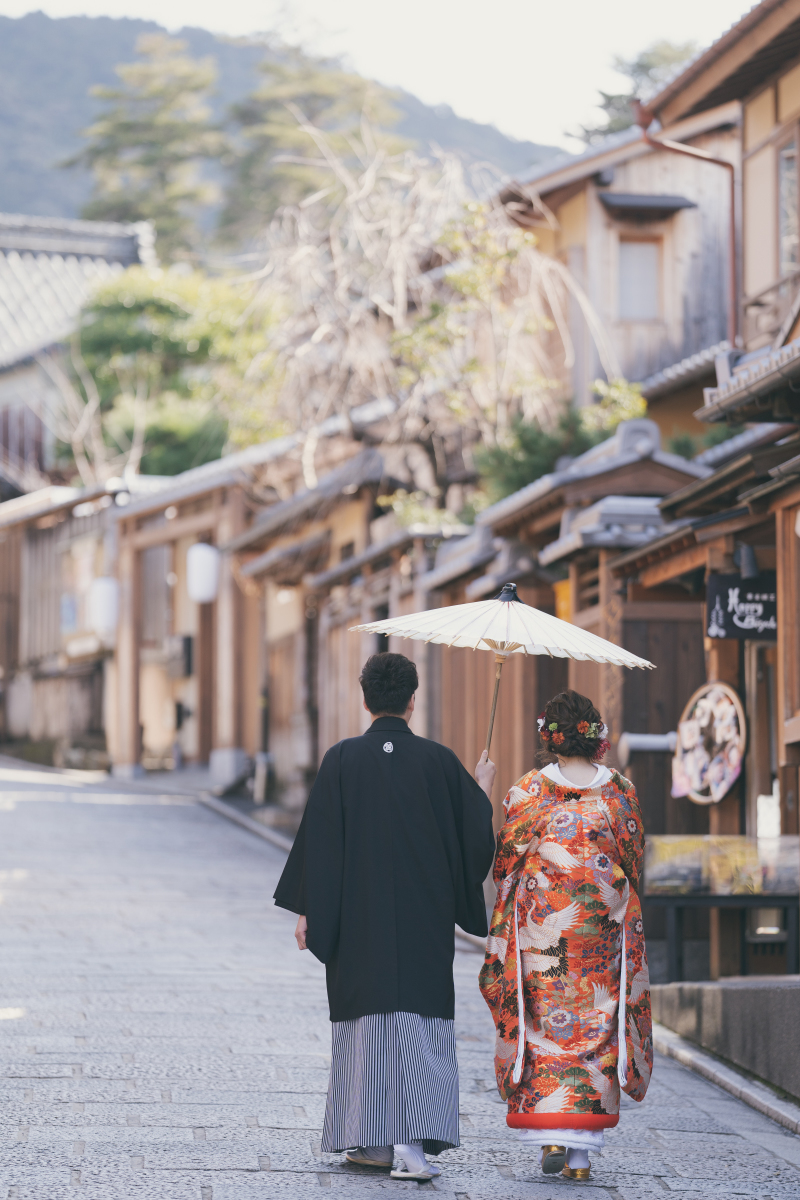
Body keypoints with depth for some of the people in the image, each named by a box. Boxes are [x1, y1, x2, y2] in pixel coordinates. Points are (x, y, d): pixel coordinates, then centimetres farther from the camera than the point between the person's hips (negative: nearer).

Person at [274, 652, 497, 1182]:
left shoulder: (342, 759, -4)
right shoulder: (439, 760, -3)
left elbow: (318, 838, -4)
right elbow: (473, 836, 5)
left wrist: (306, 909, 2)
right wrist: (483, 789, 24)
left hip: (358, 918, 1)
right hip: (424, 917, -1)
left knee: (367, 1017, 11)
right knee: (418, 1021, -2)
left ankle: (371, 1139, 16)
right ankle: (411, 1143, -16)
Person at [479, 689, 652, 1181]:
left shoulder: (527, 793, -5)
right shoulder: (621, 793, 0)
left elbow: (503, 863, -1)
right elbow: (636, 861, 9)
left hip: (540, 925, -1)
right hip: (604, 929, 1)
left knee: (545, 1027, 6)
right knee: (595, 1029, 6)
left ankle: (551, 1136, -5)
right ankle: (582, 1150, 5)